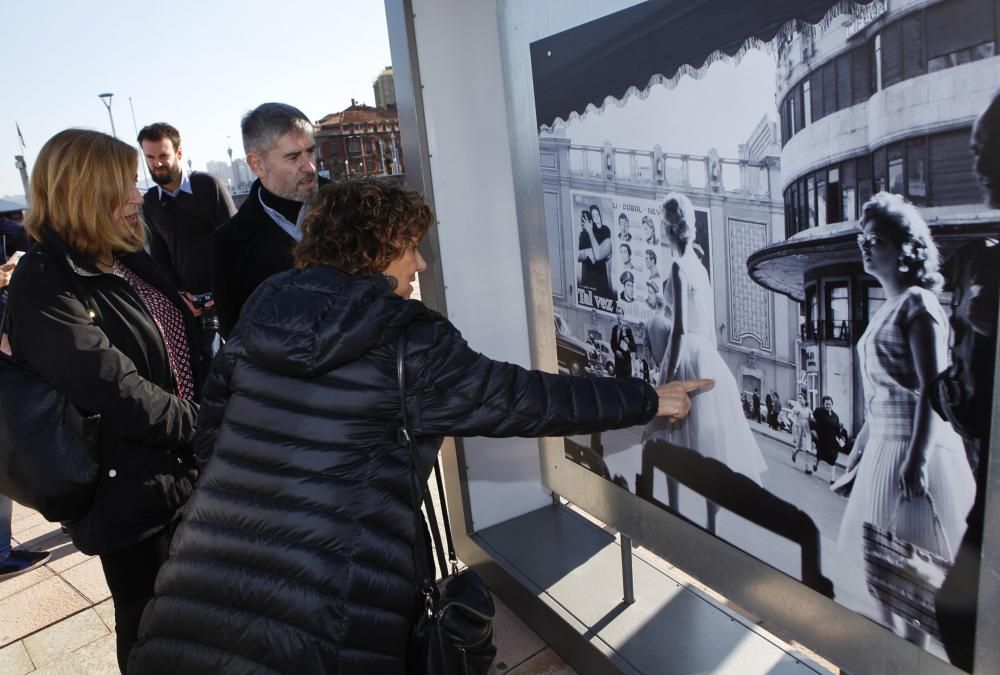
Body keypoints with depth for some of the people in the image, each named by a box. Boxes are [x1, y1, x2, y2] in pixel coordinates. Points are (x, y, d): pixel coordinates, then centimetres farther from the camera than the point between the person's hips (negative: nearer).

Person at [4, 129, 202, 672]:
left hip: (186, 465, 7)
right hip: (133, 487, -7)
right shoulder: (44, 286, -19)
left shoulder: (125, 259, 5)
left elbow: (183, 348, 10)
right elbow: (119, 394, -26)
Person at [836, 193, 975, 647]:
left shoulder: (917, 304, -12)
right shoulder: (887, 309, 14)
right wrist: (860, 446, 19)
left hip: (912, 449, -9)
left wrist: (918, 458, -25)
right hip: (884, 448, 9)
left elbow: (932, 389, -19)